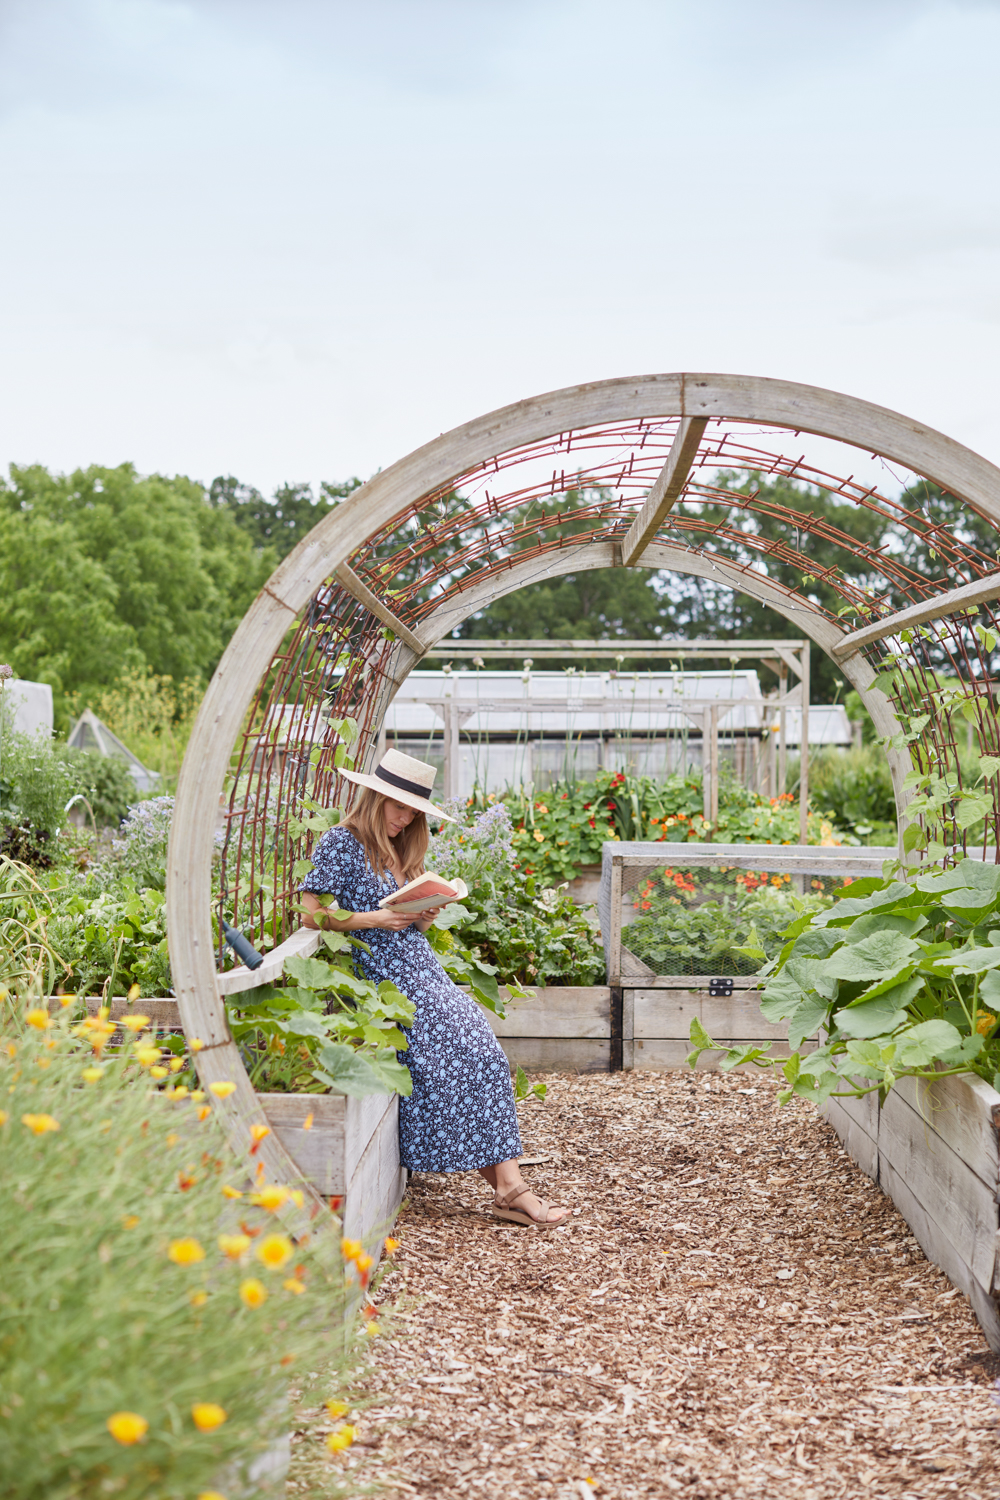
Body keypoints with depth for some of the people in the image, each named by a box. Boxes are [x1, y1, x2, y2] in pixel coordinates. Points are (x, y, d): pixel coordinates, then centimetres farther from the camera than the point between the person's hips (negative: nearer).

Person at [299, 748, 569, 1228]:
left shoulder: (399, 850, 22)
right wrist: (376, 919, -15)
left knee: (483, 1050, -12)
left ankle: (509, 1186, -18)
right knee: (454, 1051, -21)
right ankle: (506, 1187, -18)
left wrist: (425, 915, 3)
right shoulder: (341, 843, -1)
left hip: (421, 966, 8)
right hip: (381, 974, -8)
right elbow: (312, 915, -8)